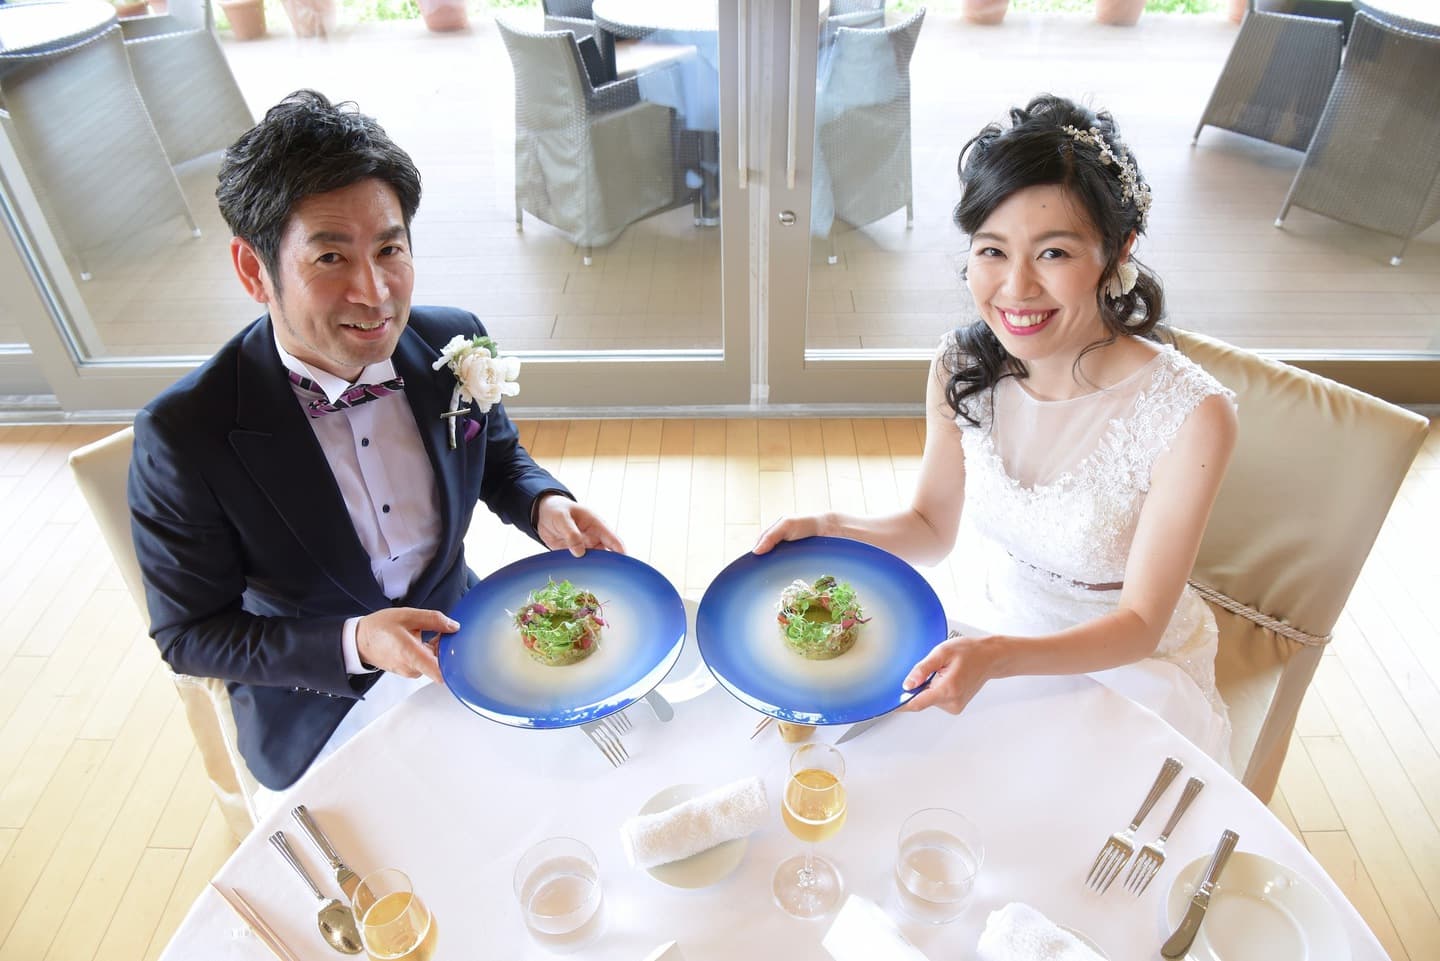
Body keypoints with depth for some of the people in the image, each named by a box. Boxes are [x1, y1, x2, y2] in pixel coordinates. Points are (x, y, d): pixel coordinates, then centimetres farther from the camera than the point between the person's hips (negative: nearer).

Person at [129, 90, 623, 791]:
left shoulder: (456, 344, -13)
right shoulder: (183, 436, -24)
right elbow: (188, 634, -12)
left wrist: (542, 505, -15)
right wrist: (354, 643, -27)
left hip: (460, 640, 4)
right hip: (321, 718, -3)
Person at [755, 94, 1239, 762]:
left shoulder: (1190, 416, -25)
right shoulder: (962, 368, -12)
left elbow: (1139, 623, -19)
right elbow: (931, 528, 1)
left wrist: (997, 657, -36)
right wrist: (827, 530, -18)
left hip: (1126, 674, -3)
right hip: (986, 642, 3)